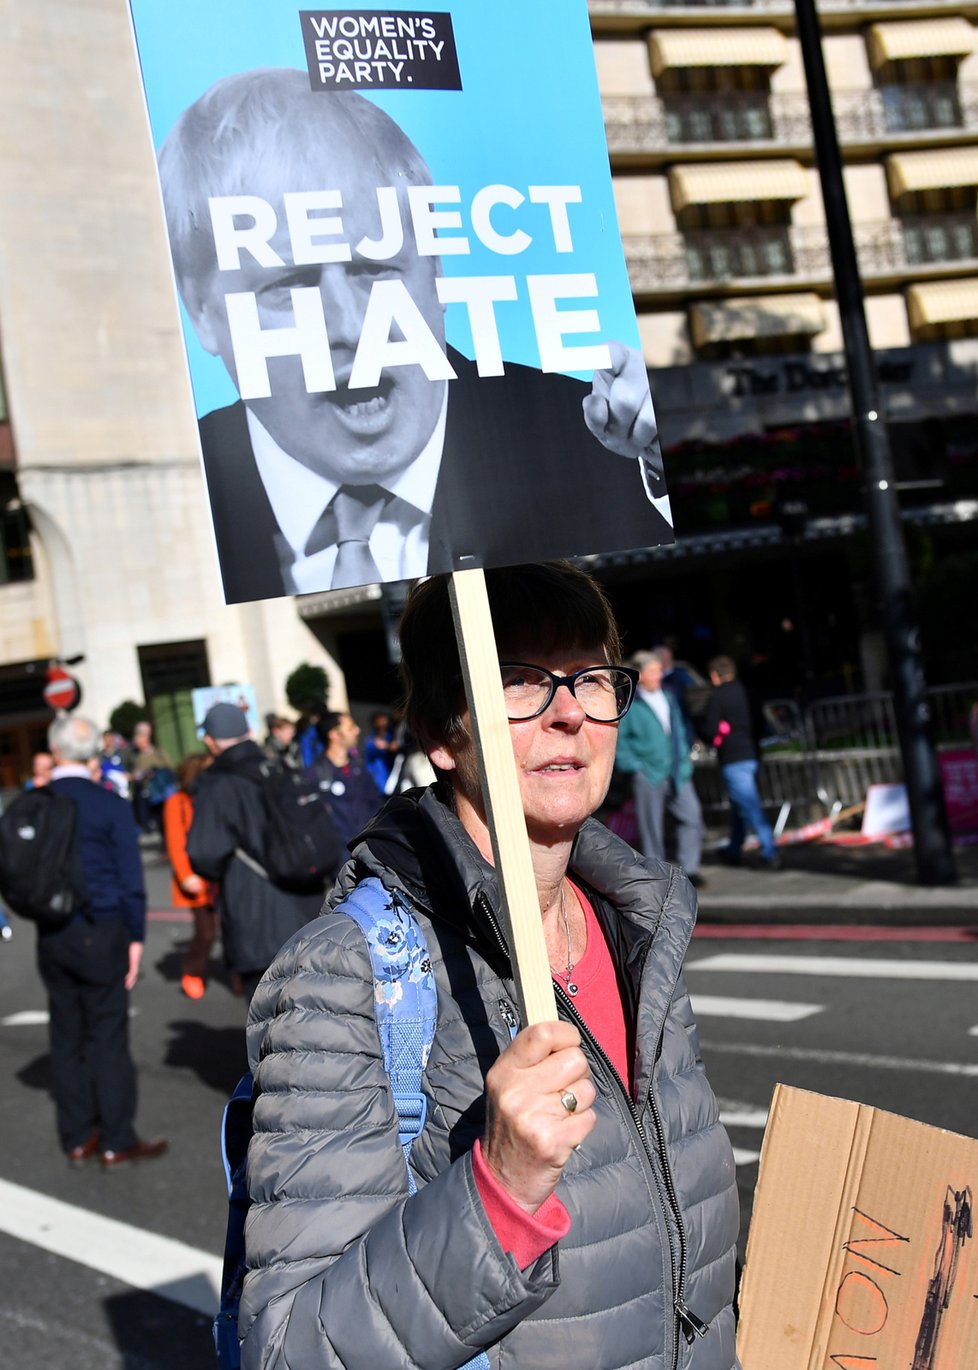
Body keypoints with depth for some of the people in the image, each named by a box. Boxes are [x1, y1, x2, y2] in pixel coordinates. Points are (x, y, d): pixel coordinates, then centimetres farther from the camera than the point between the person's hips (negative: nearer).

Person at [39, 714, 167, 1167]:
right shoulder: (110, 805, -9)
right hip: (101, 933, -4)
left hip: (52, 938, 4)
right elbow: (130, 878, -7)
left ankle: (77, 1137, 20)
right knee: (107, 1036, 2)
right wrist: (135, 937, 0)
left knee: (66, 1036, 12)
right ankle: (116, 1141, 7)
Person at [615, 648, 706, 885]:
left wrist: (683, 759, 16)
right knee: (651, 825, -1)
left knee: (691, 815, -5)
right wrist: (633, 765, -11)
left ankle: (689, 867, 2)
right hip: (648, 775, -5)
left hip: (677, 773, 5)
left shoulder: (668, 698, 16)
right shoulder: (629, 704, -5)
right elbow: (618, 740, -6)